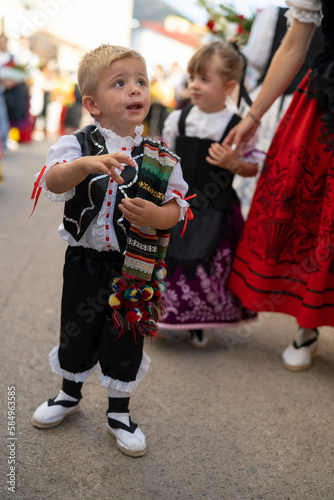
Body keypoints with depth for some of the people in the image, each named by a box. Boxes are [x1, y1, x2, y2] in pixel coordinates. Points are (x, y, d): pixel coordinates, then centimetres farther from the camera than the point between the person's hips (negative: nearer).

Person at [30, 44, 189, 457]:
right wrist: (86, 165, -45)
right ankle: (69, 394, 45)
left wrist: (155, 215, -23)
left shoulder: (160, 158, -3)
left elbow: (176, 207, -1)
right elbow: (53, 182, -25)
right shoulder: (79, 144, -8)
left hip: (135, 269, 0)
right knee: (76, 332, 17)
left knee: (126, 341, 11)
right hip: (85, 263, 0)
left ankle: (119, 414, 33)